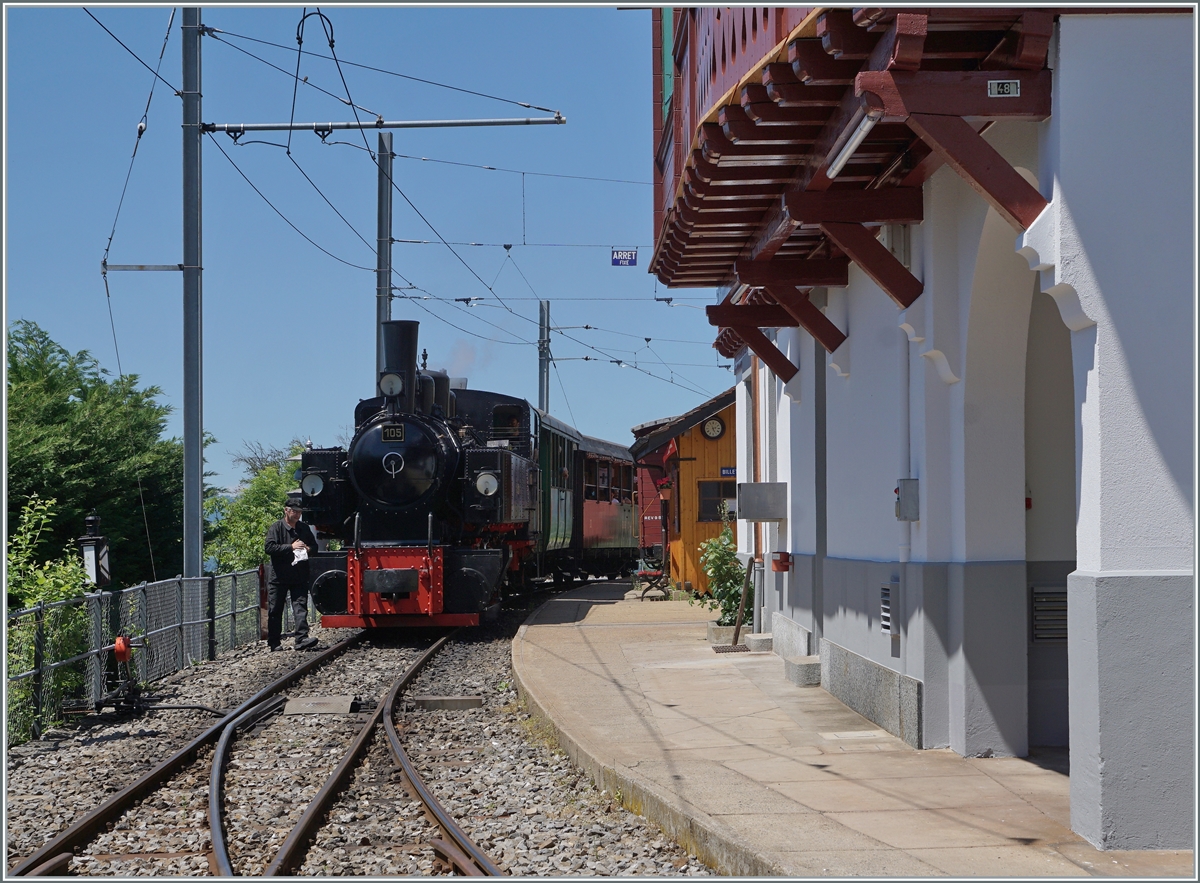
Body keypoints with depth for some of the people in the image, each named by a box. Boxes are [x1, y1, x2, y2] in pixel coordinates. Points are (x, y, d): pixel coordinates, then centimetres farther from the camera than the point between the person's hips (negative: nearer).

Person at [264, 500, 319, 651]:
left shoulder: (304, 528, 14)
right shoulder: (276, 528, -2)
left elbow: (314, 546, 23)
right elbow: (269, 547, -15)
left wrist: (308, 549, -1)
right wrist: (291, 547, -19)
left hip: (299, 577, 3)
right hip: (279, 577, -3)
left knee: (300, 607, -9)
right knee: (275, 611, 3)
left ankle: (301, 639, -16)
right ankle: (273, 643, 11)